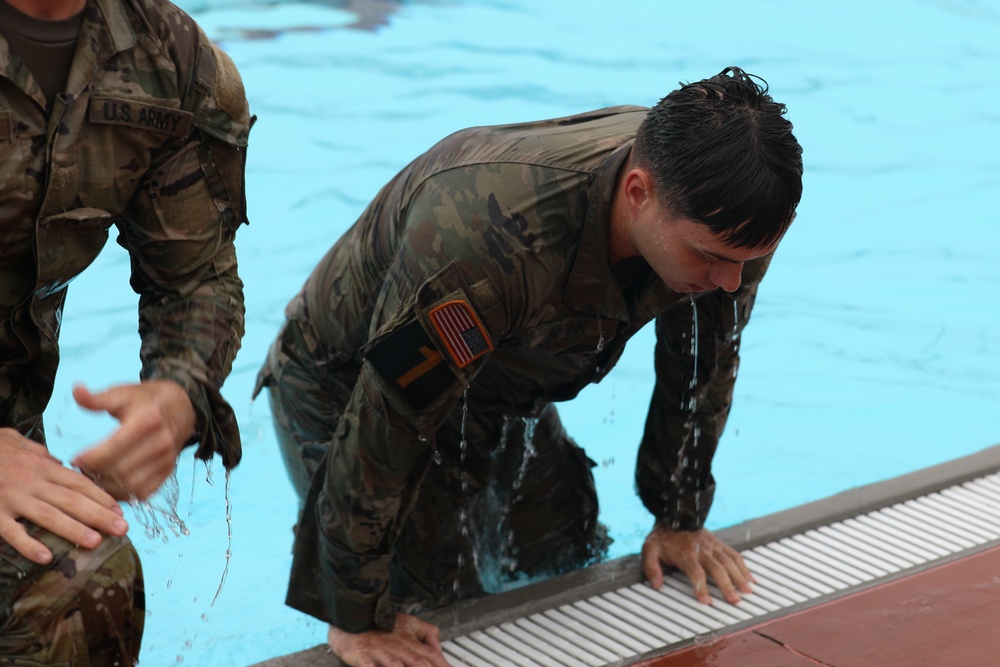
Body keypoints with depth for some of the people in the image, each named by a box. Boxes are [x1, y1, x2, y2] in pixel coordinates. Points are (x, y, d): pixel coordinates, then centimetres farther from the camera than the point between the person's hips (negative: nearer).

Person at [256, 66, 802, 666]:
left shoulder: (718, 210, -24)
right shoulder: (490, 240, -45)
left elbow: (704, 367, -4)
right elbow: (385, 430, -36)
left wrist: (681, 519, 4)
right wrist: (358, 617, -27)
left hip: (506, 387, 6)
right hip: (348, 385, -6)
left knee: (571, 573, 10)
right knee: (441, 617, -9)